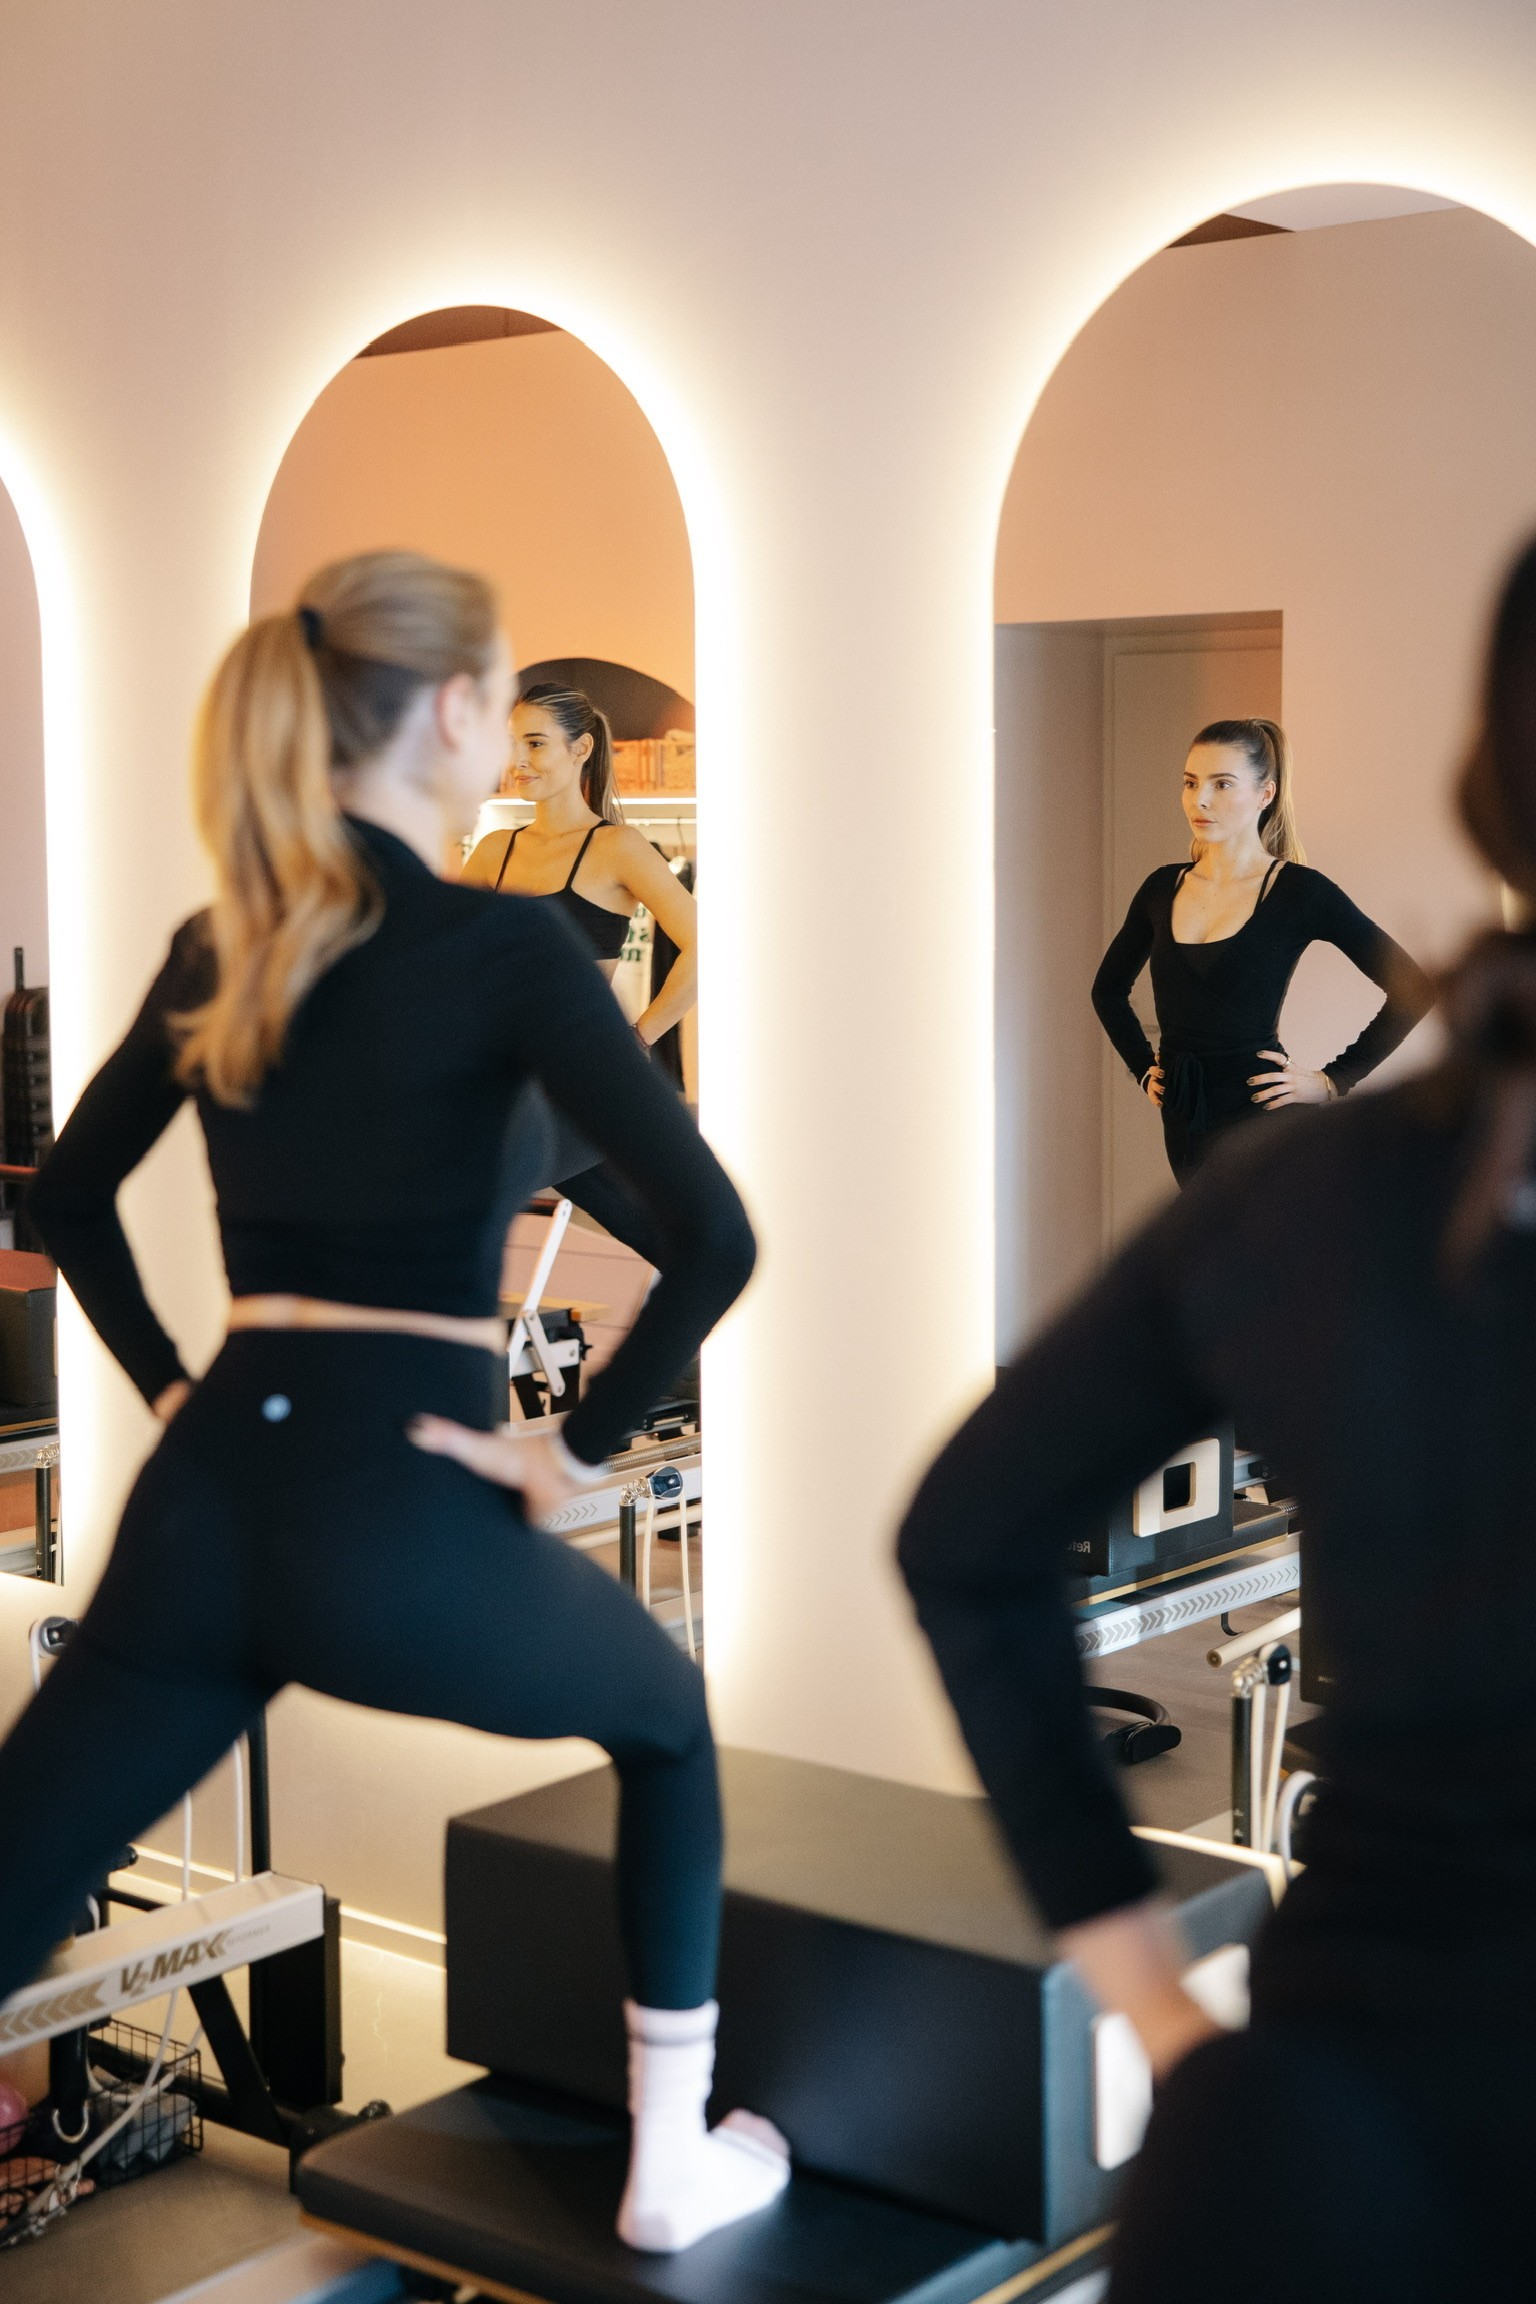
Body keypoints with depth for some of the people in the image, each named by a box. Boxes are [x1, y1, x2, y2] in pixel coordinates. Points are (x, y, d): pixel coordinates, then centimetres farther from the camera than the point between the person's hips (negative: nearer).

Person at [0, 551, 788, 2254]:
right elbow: (710, 1237, -18)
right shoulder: (505, 948, -9)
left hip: (206, 1503, 5)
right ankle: (671, 2165, 33)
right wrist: (579, 1446, -8)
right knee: (667, 1720, 26)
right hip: (406, 1519, -5)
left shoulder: (217, 946, 10)